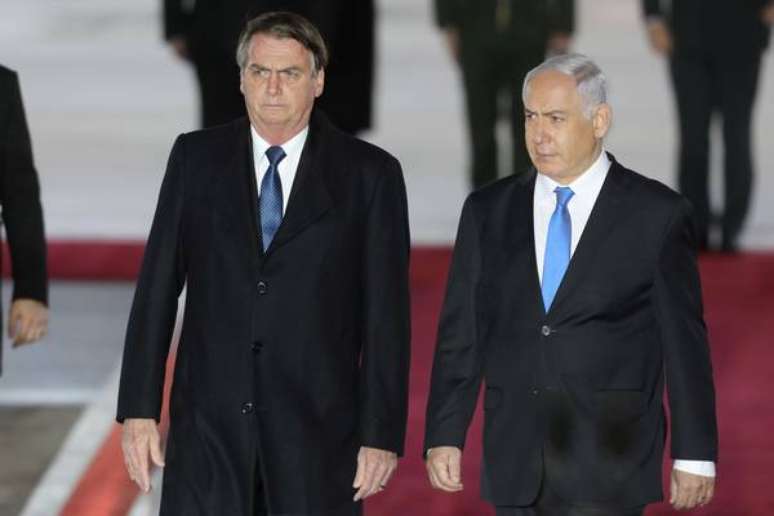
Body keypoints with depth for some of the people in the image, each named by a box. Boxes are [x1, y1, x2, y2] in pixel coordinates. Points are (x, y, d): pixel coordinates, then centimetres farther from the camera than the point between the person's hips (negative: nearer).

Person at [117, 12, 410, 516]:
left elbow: (386, 315, 0)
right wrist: (139, 409, 0)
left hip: (318, 425, -1)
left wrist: (382, 434, -4)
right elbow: (158, 286, 6)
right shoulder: (196, 158, 6)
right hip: (208, 422, 1)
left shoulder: (370, 173, 1)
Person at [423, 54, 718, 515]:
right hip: (516, 465, 4)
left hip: (608, 465, -4)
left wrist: (695, 455, 0)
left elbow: (684, 339, 0)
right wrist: (445, 437, 1)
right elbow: (460, 333, 8)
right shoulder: (487, 212, 8)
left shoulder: (658, 214, -2)